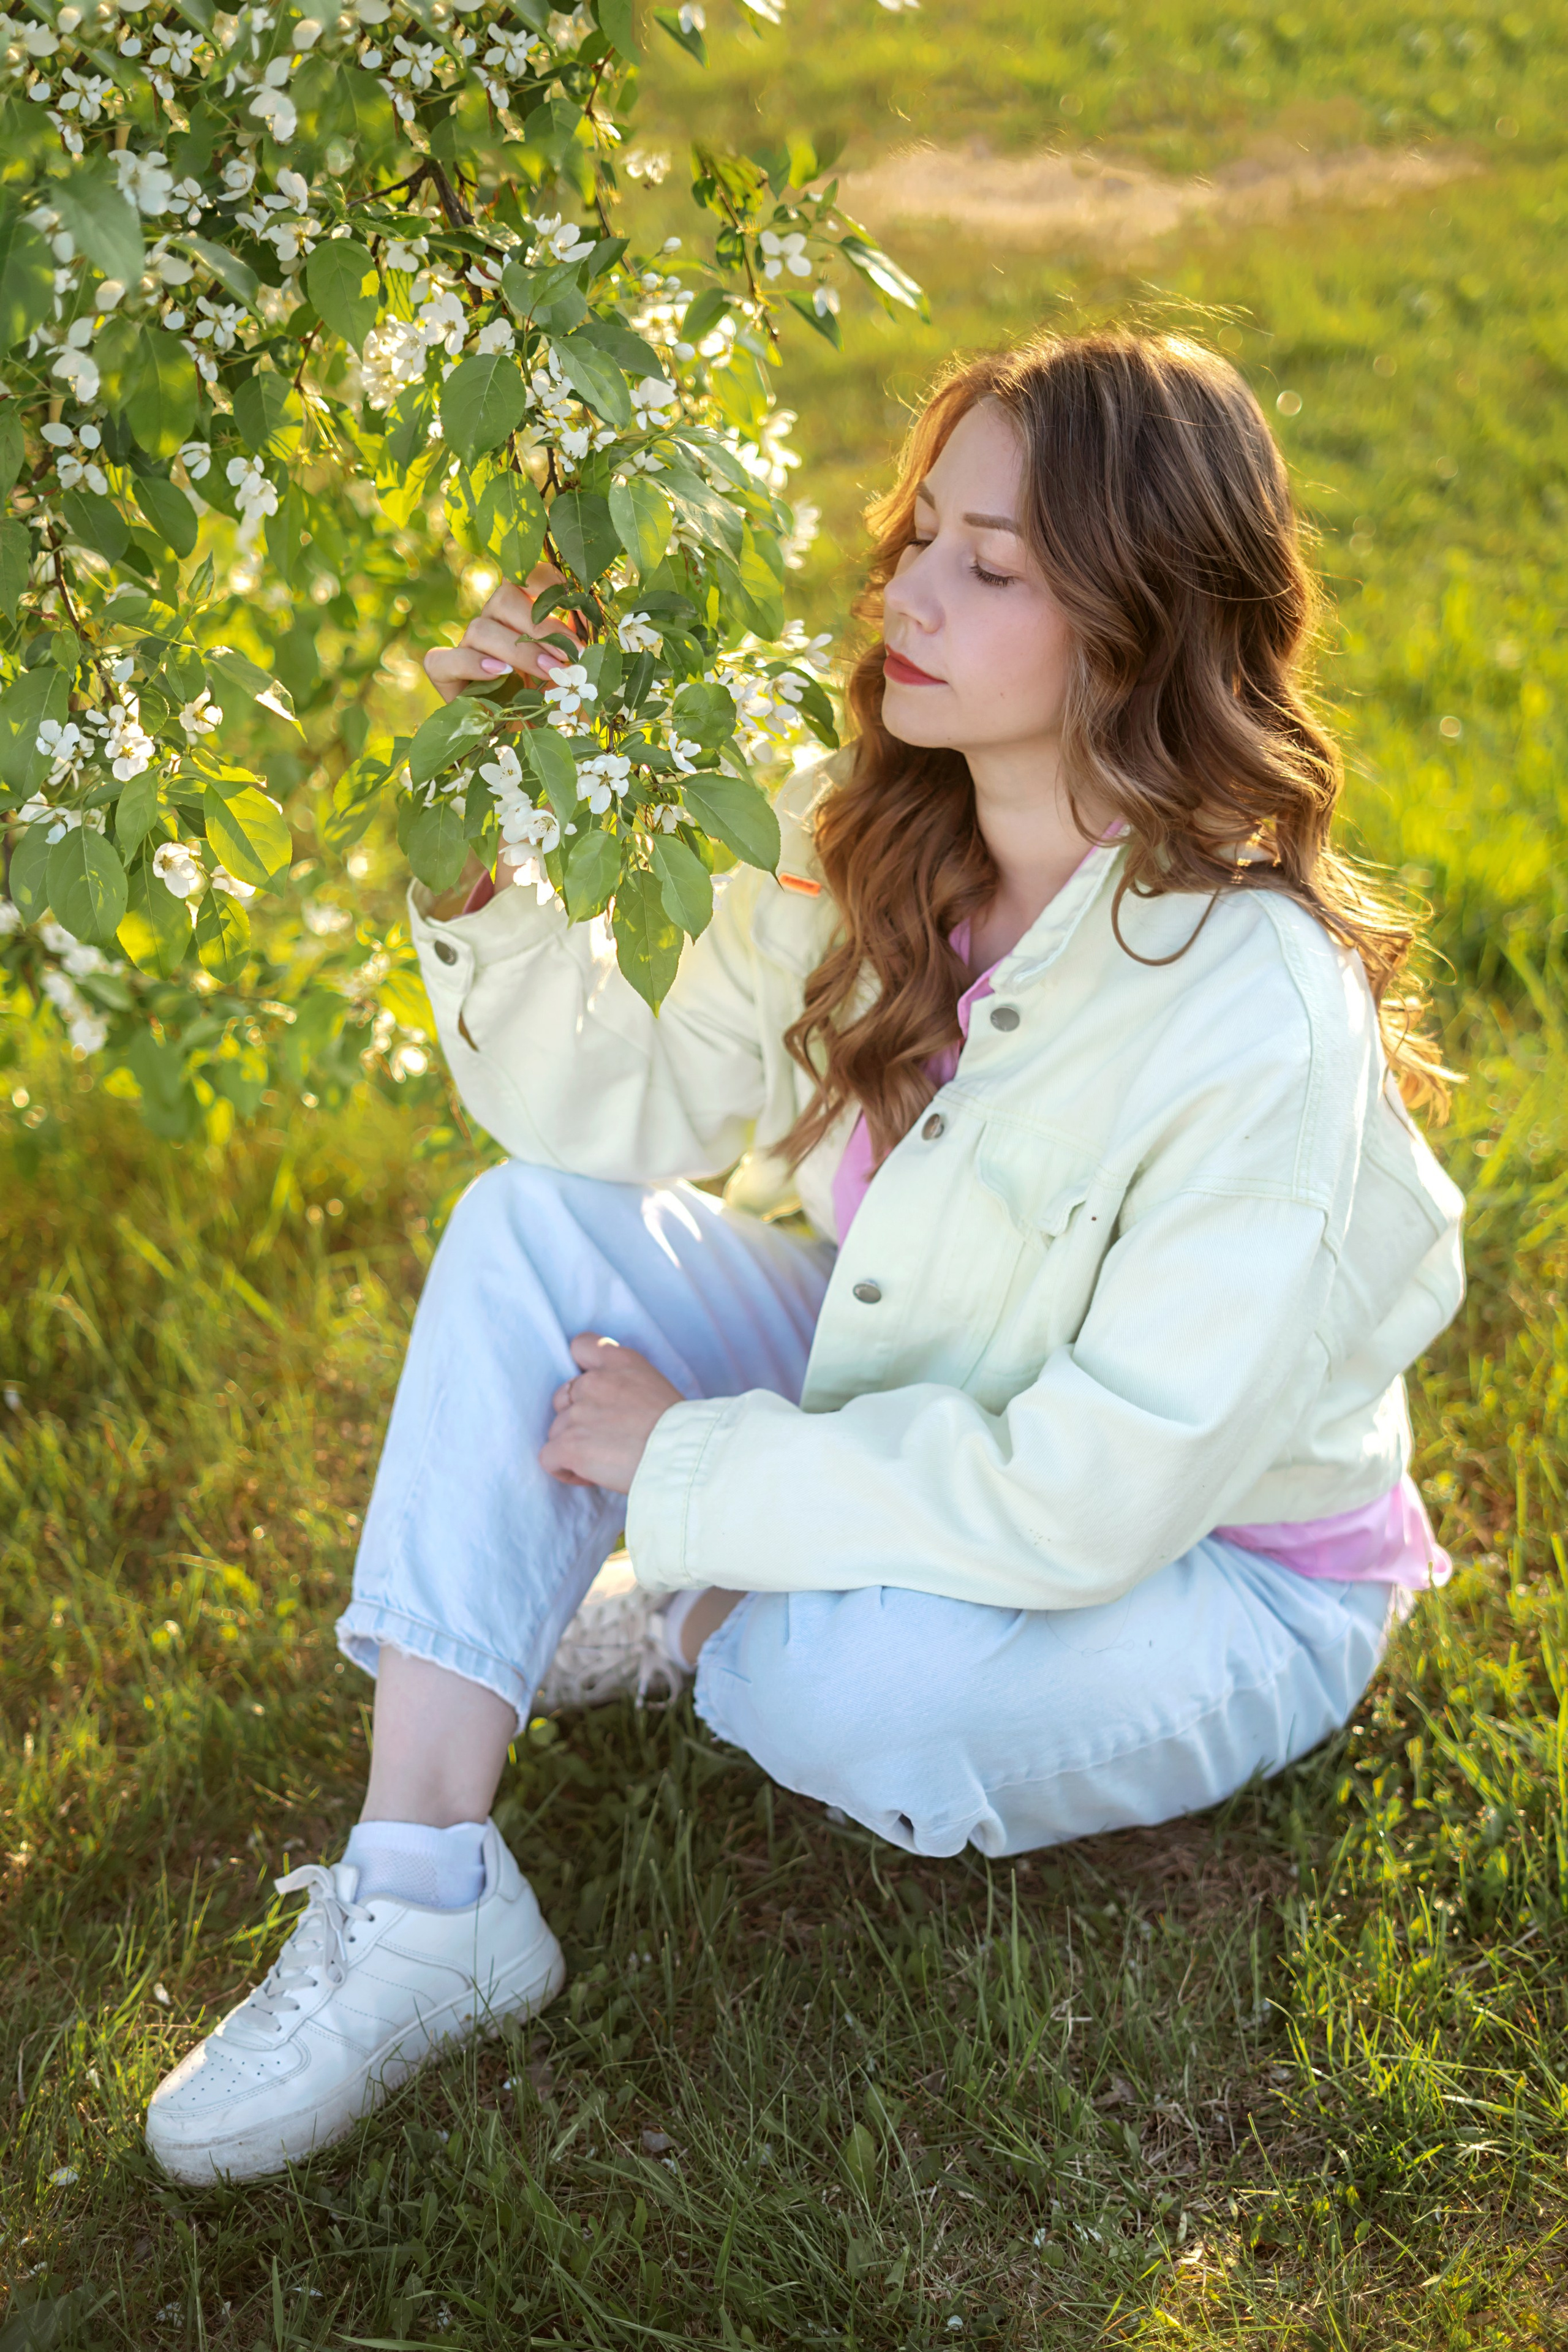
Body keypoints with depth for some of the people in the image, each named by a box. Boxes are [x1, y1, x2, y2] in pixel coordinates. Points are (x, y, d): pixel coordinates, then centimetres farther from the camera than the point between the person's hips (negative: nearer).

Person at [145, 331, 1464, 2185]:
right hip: (922, 1410, 6)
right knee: (537, 1226, -14)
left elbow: (1100, 1493, -31)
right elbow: (636, 1107, -4)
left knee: (866, 1686, -36)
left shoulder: (1263, 1019, -31)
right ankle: (419, 1902, -18)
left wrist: (690, 1466, -24)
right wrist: (487, 865, -20)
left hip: (1219, 1566, -6)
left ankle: (709, 1625, 5)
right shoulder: (860, 848, -10)